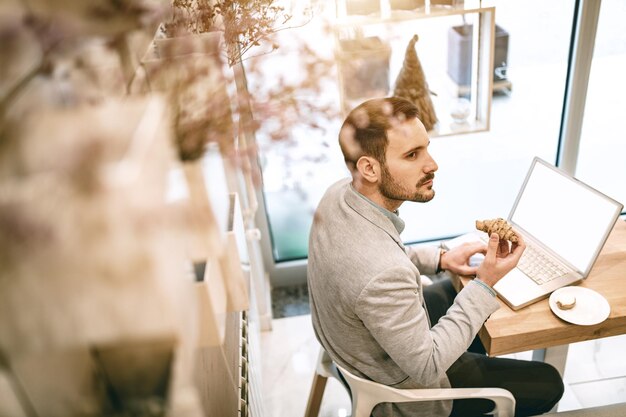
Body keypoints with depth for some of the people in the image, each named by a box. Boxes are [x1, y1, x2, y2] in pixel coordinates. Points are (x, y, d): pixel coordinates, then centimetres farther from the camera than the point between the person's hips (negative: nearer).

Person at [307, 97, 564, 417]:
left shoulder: (338, 193, -17)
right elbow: (426, 367, -27)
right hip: (402, 383, -7)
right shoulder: (383, 275, -43)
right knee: (547, 383, 7)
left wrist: (439, 259, -5)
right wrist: (485, 284, -25)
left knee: (475, 294, 26)